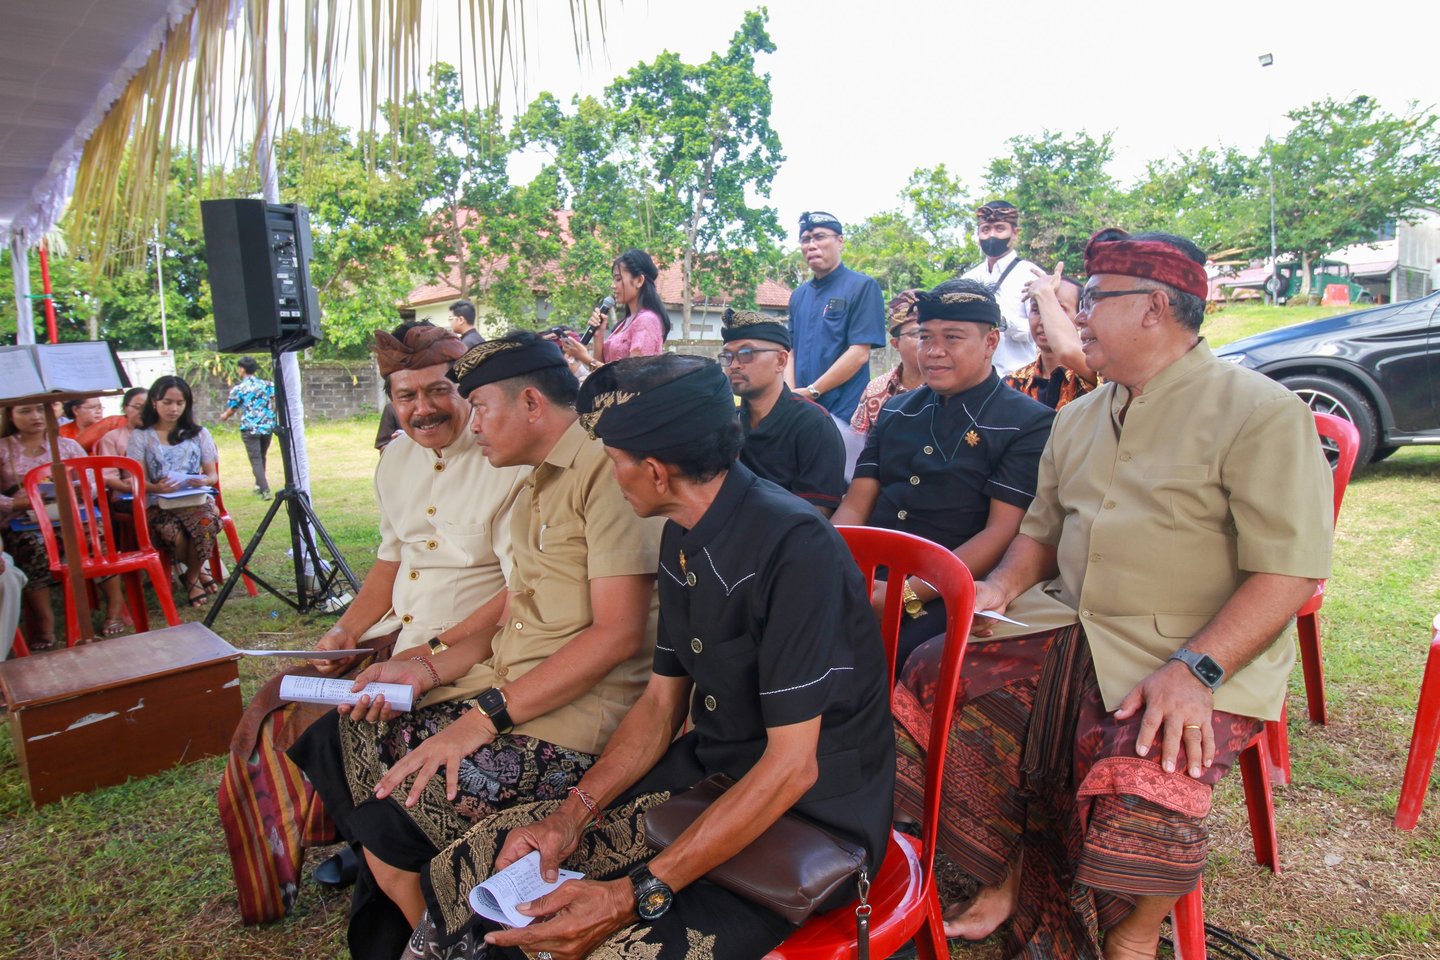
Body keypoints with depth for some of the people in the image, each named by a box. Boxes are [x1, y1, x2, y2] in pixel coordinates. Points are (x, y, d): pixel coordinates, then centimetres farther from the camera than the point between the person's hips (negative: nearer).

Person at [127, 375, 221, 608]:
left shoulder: (198, 433, 17)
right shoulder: (141, 437, 11)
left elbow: (213, 475, 14)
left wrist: (203, 481, -11)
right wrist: (158, 487, -19)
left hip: (196, 499, 1)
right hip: (159, 503, -1)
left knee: (206, 522, -35)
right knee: (173, 533, -36)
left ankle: (191, 576, -7)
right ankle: (199, 571, -2)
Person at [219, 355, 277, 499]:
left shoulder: (238, 388, -2)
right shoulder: (267, 384, 6)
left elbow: (231, 410, 6)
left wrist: (224, 417, 27)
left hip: (249, 429, -4)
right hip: (268, 427, 4)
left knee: (256, 461, -1)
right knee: (262, 458, 19)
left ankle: (265, 490, -11)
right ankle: (259, 486, 29)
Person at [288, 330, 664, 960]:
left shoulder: (606, 470, -15)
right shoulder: (534, 487, 18)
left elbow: (619, 635, -22)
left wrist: (485, 717, -19)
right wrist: (432, 670, 4)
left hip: (580, 708, -9)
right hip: (507, 685, 10)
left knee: (395, 812, -18)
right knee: (336, 741, 2)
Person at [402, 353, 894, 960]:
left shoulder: (793, 546, -24)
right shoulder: (682, 539, 4)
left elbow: (793, 765, -24)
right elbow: (661, 703, 9)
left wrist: (638, 893, -23)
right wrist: (574, 813, -5)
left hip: (812, 819, -7)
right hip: (706, 775, 7)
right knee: (474, 864, -3)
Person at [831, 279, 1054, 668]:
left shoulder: (1028, 424, 2)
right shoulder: (894, 412, 19)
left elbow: (1001, 532, -8)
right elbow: (855, 507, 13)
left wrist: (907, 594, -18)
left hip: (943, 597, -5)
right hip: (865, 580, 5)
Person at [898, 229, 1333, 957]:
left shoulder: (1260, 411, -7)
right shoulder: (1079, 419, 15)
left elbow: (1290, 571, -14)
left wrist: (1195, 669, -25)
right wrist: (1000, 588, 2)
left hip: (1196, 656, -6)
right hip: (1066, 632, 7)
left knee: (1140, 796, -32)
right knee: (927, 687, -8)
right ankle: (1005, 879, 13)